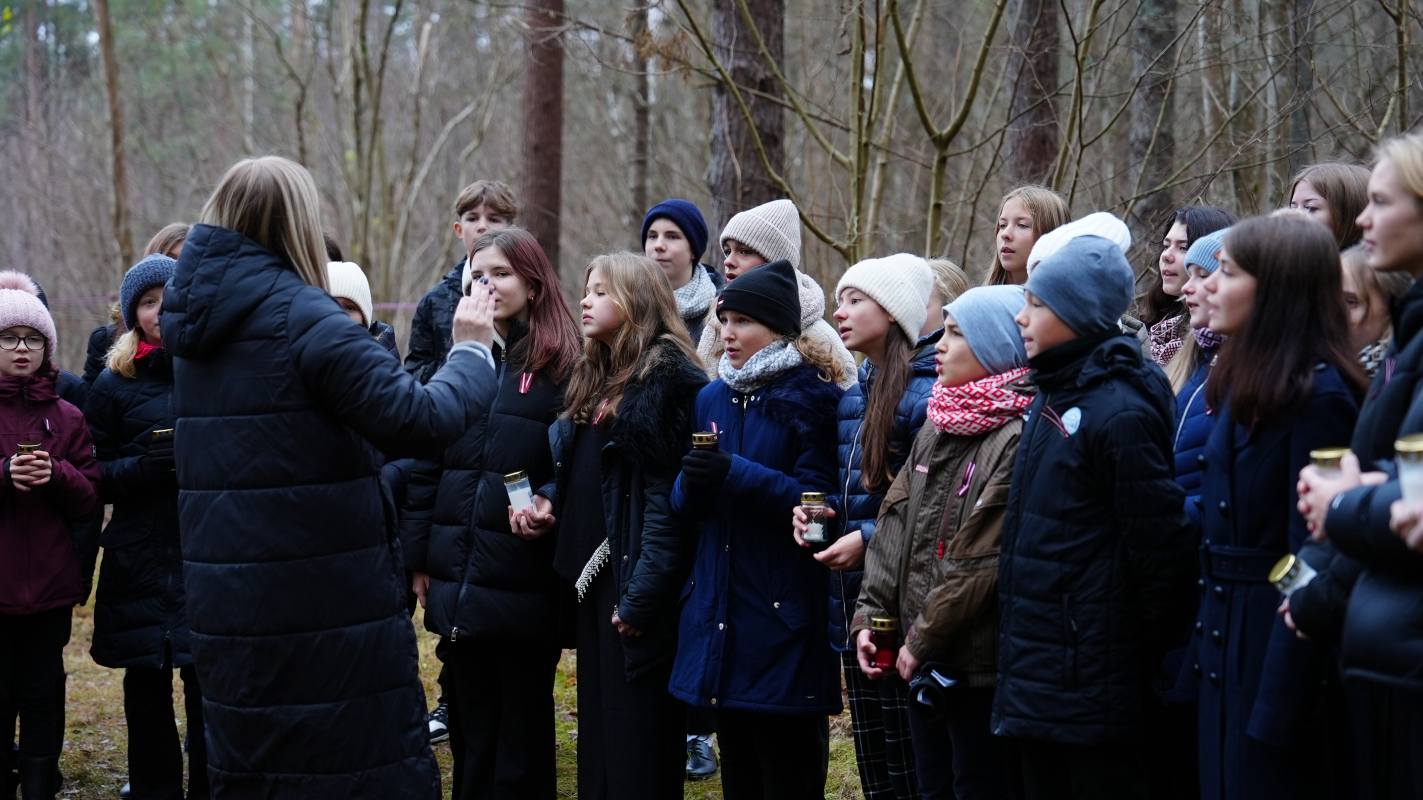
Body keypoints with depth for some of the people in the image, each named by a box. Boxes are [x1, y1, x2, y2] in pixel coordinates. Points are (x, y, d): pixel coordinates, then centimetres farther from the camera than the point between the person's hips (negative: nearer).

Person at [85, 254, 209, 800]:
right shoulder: (116, 384, 4)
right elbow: (95, 478, 4)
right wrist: (143, 465, -15)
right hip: (142, 563, 0)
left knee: (207, 682, -2)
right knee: (146, 685, 4)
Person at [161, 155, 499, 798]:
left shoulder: (195, 320, 9)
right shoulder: (302, 316, -15)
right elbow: (422, 422, -19)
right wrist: (472, 351, -2)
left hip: (225, 602, 8)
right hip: (326, 604, -8)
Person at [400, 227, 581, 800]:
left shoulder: (563, 365, -5)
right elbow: (425, 467, 11)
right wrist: (416, 555, 7)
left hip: (526, 584, -5)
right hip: (458, 578, 5)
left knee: (522, 732, 6)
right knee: (469, 726, 13)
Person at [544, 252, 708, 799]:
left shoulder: (670, 378, -12)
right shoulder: (596, 376, 16)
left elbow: (670, 493, -18)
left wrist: (641, 594, -20)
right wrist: (548, 499, 2)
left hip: (637, 588, -9)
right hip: (594, 577, 9)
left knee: (637, 738, -3)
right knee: (597, 726, 14)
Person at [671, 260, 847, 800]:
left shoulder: (812, 399, -7)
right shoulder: (713, 398, 12)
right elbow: (685, 505, 13)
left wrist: (736, 475, -23)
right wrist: (691, 485, -10)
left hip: (783, 614, -6)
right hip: (720, 611, 6)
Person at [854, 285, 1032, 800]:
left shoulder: (1018, 439, -16)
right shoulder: (936, 431, 13)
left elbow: (984, 562, -20)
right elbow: (895, 530, 14)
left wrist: (923, 639, -15)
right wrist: (869, 616, 5)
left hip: (979, 665, -8)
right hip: (922, 662, 8)